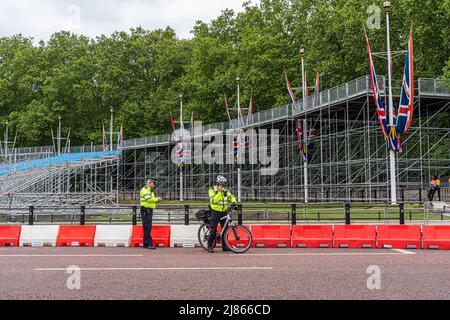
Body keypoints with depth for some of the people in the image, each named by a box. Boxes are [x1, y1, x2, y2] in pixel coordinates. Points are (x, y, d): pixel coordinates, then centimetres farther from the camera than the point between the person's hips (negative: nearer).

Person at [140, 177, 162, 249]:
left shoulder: (150, 190, 21)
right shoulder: (145, 190, -11)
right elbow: (148, 199, -24)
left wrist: (156, 200, 4)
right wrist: (157, 199, -13)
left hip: (150, 210, 10)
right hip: (146, 210, -10)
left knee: (148, 227, 12)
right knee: (147, 227, -11)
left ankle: (145, 244, 17)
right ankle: (149, 244, -14)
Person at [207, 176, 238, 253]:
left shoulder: (225, 191, 10)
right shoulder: (212, 190, -4)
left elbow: (231, 196, 5)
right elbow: (213, 200, -16)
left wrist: (234, 201, -16)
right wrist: (219, 192, -21)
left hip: (224, 212, 5)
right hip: (215, 212, -5)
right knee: (213, 230, -7)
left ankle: (225, 246, 16)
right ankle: (210, 246, 3)